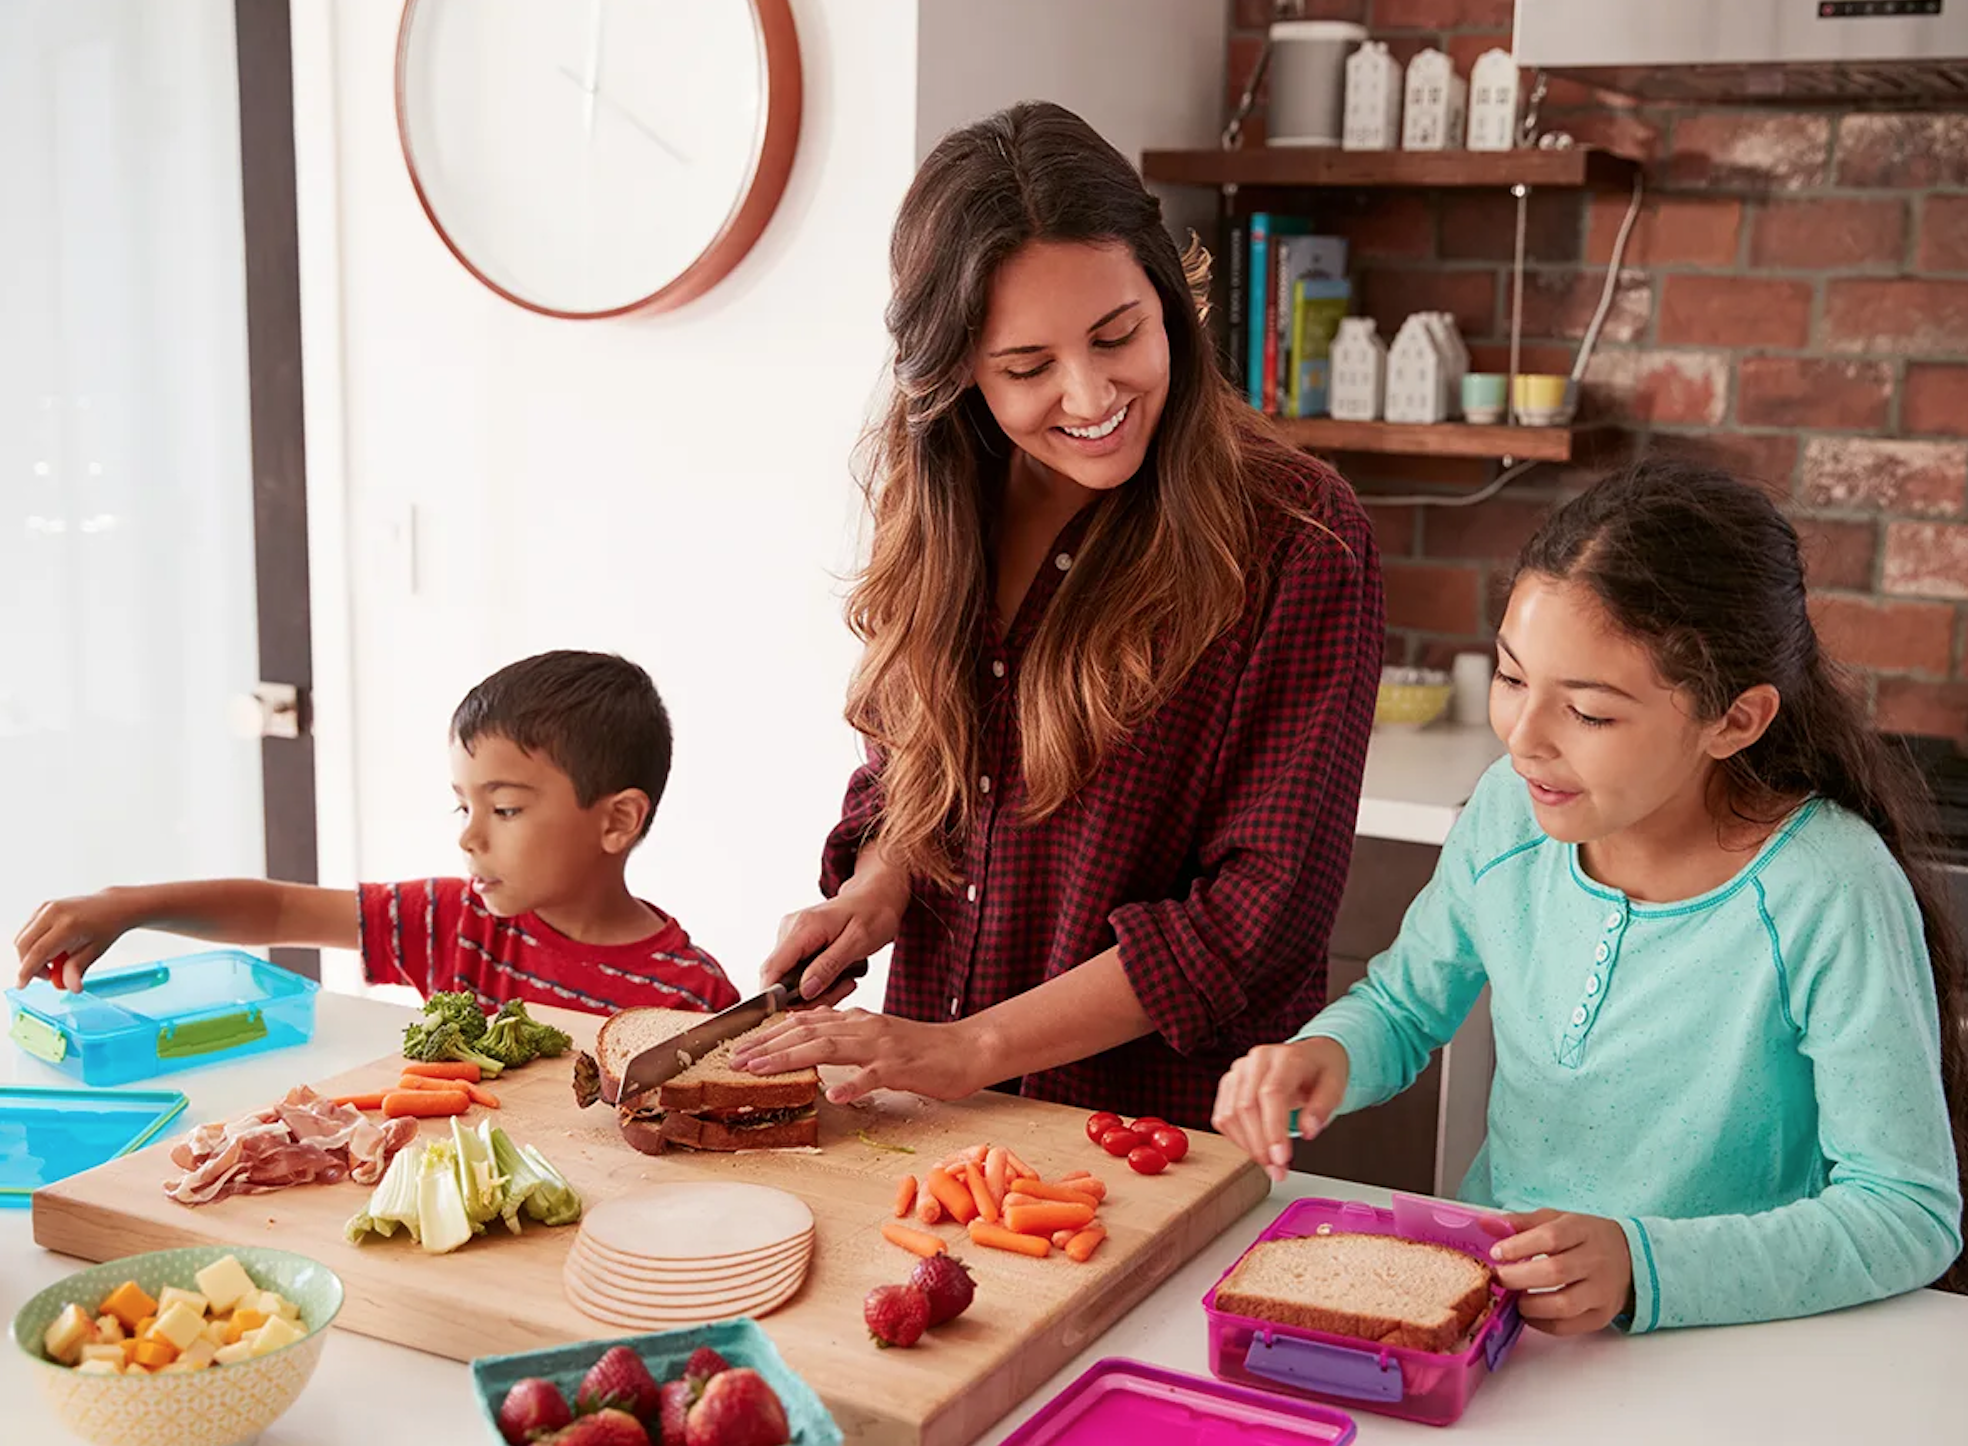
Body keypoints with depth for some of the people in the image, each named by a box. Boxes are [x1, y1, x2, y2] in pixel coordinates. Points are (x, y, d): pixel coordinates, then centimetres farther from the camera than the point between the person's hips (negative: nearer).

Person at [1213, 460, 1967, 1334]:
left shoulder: (1828, 898, -19)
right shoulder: (1511, 809, -4)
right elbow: (1402, 1007, 12)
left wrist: (1644, 1267, -27)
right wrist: (1325, 1055, -11)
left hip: (1721, 1351, -2)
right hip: (1483, 1285, 2)